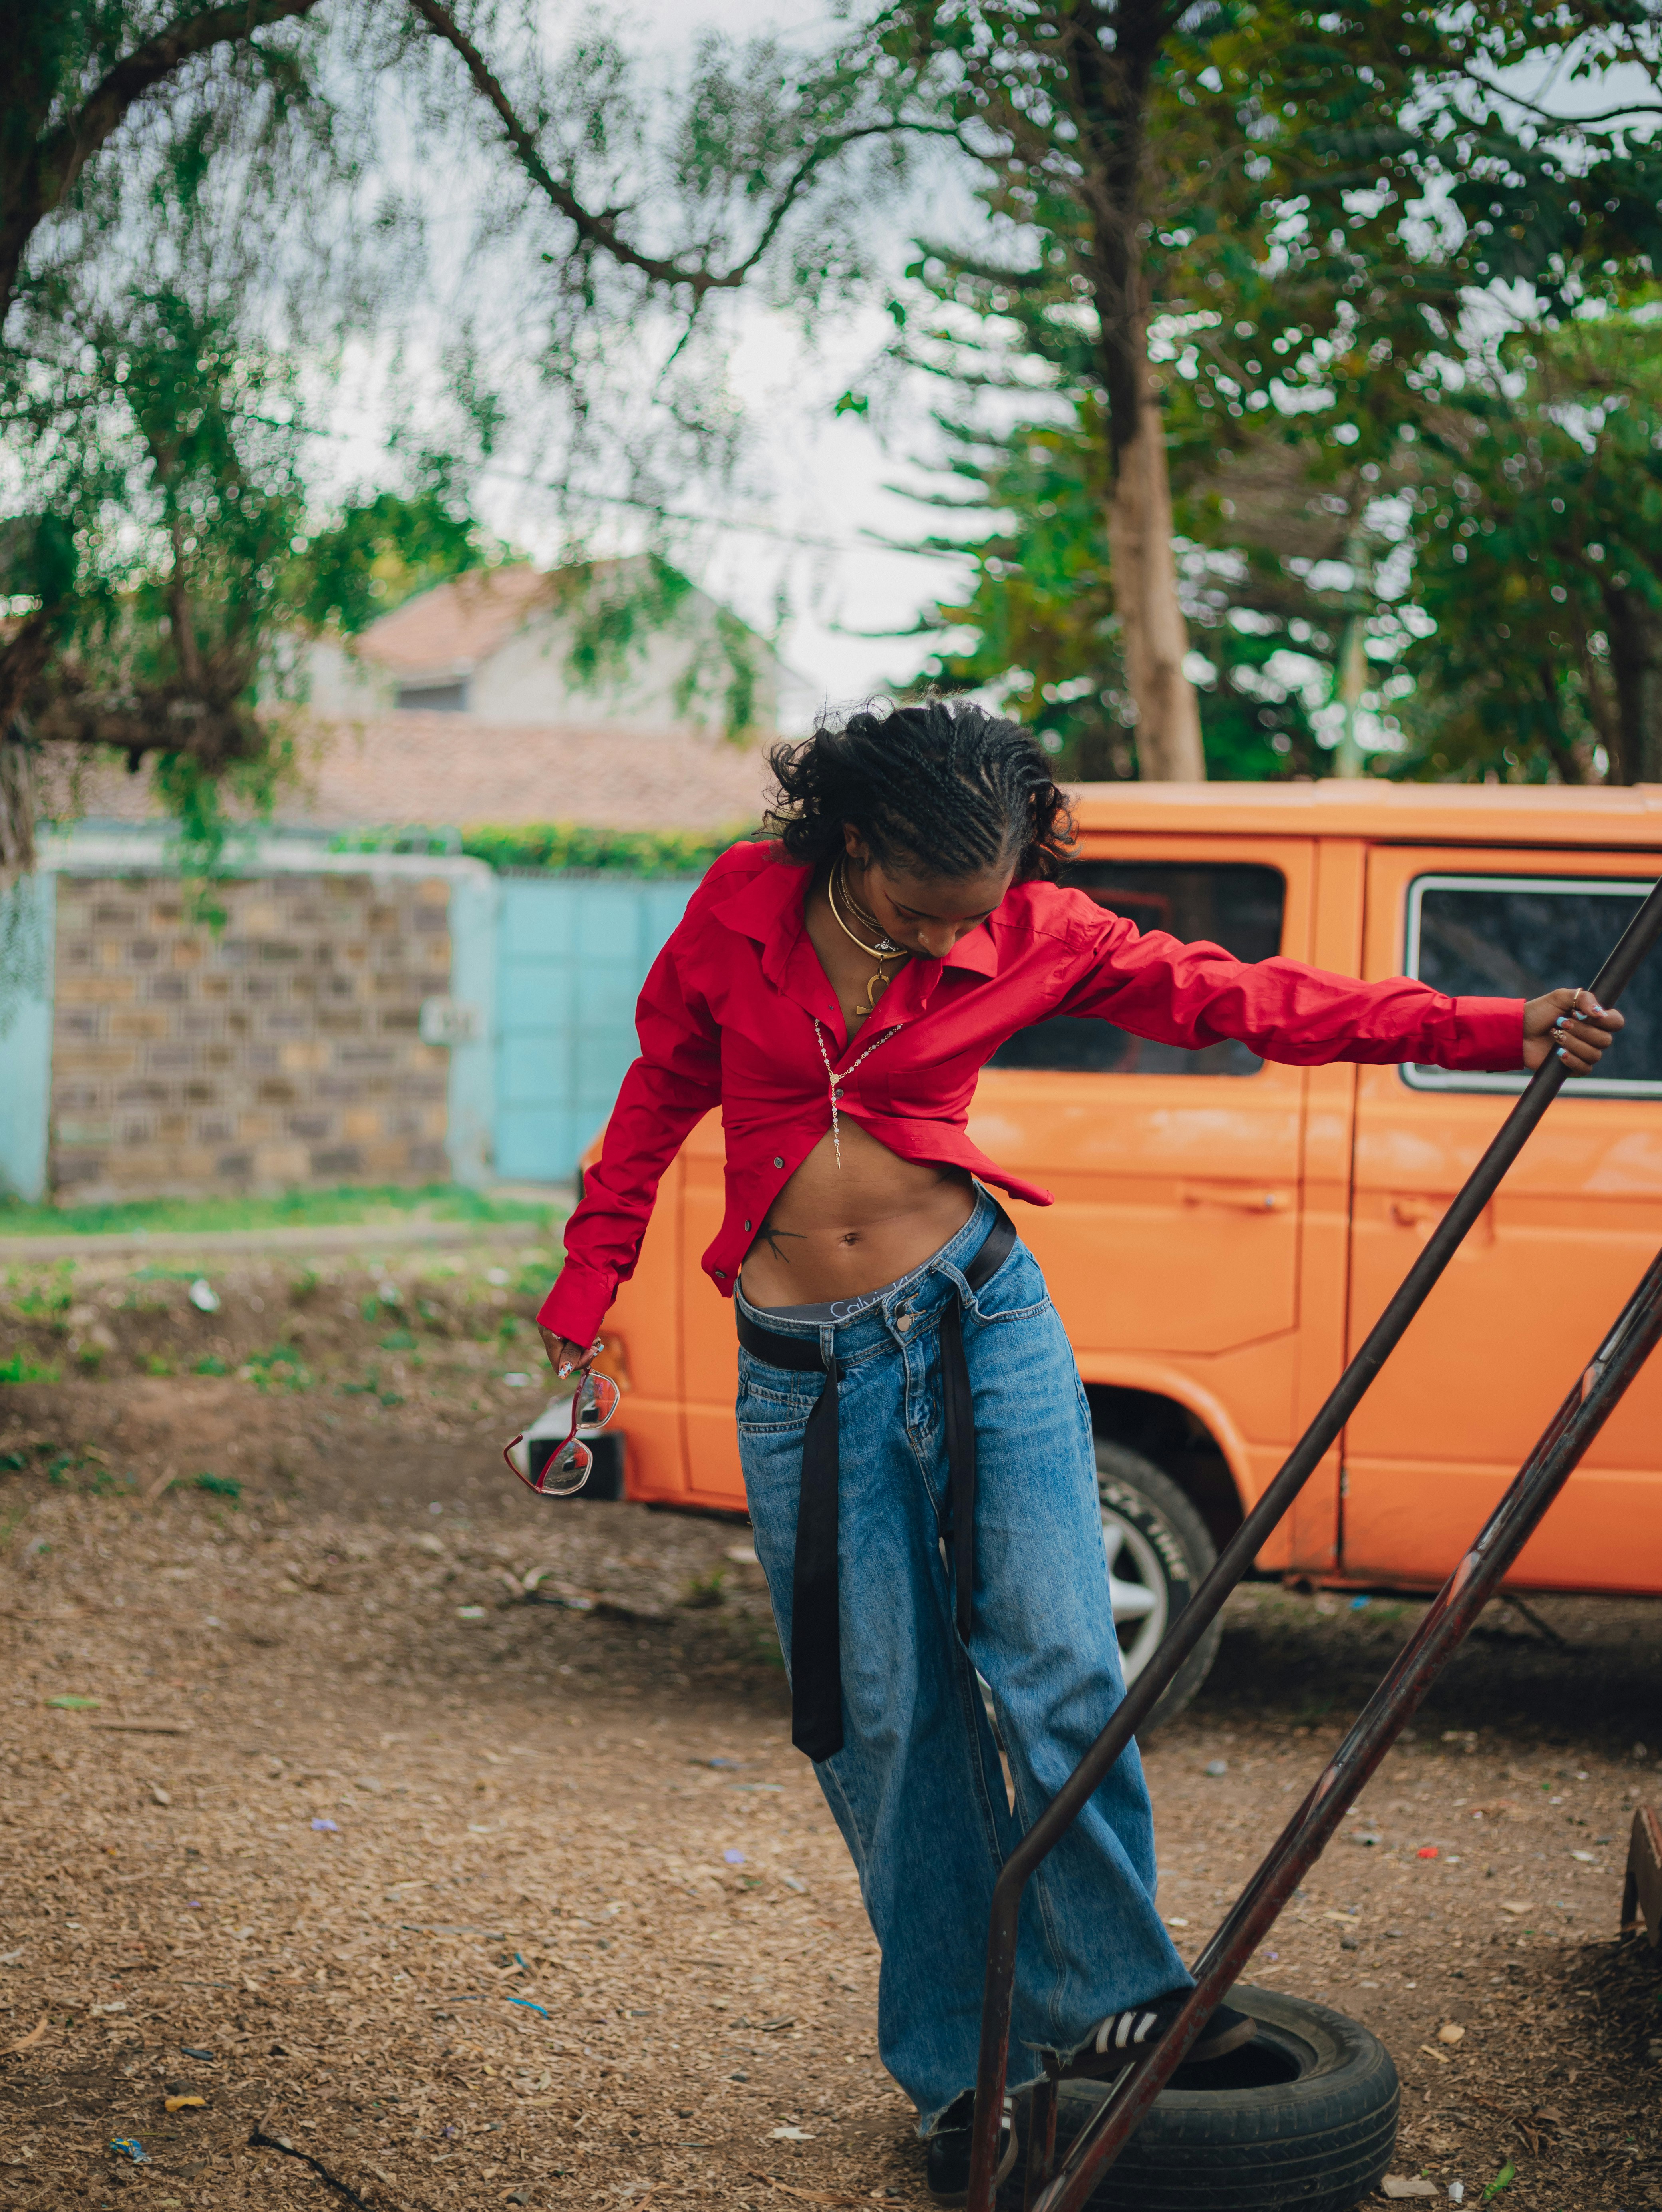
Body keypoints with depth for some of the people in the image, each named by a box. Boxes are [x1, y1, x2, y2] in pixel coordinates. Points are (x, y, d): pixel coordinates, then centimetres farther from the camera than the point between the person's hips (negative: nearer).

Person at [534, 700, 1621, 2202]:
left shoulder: (1028, 935, -4)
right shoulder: (742, 911, -4)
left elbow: (1237, 997, -6)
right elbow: (660, 1096, 9)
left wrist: (1490, 1032, -12)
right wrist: (584, 1296, 9)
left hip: (976, 1319, 0)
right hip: (802, 1369, 0)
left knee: (1058, 1664, -14)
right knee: (880, 1714, 2)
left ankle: (1102, 1998, 5)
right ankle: (960, 2070, 16)